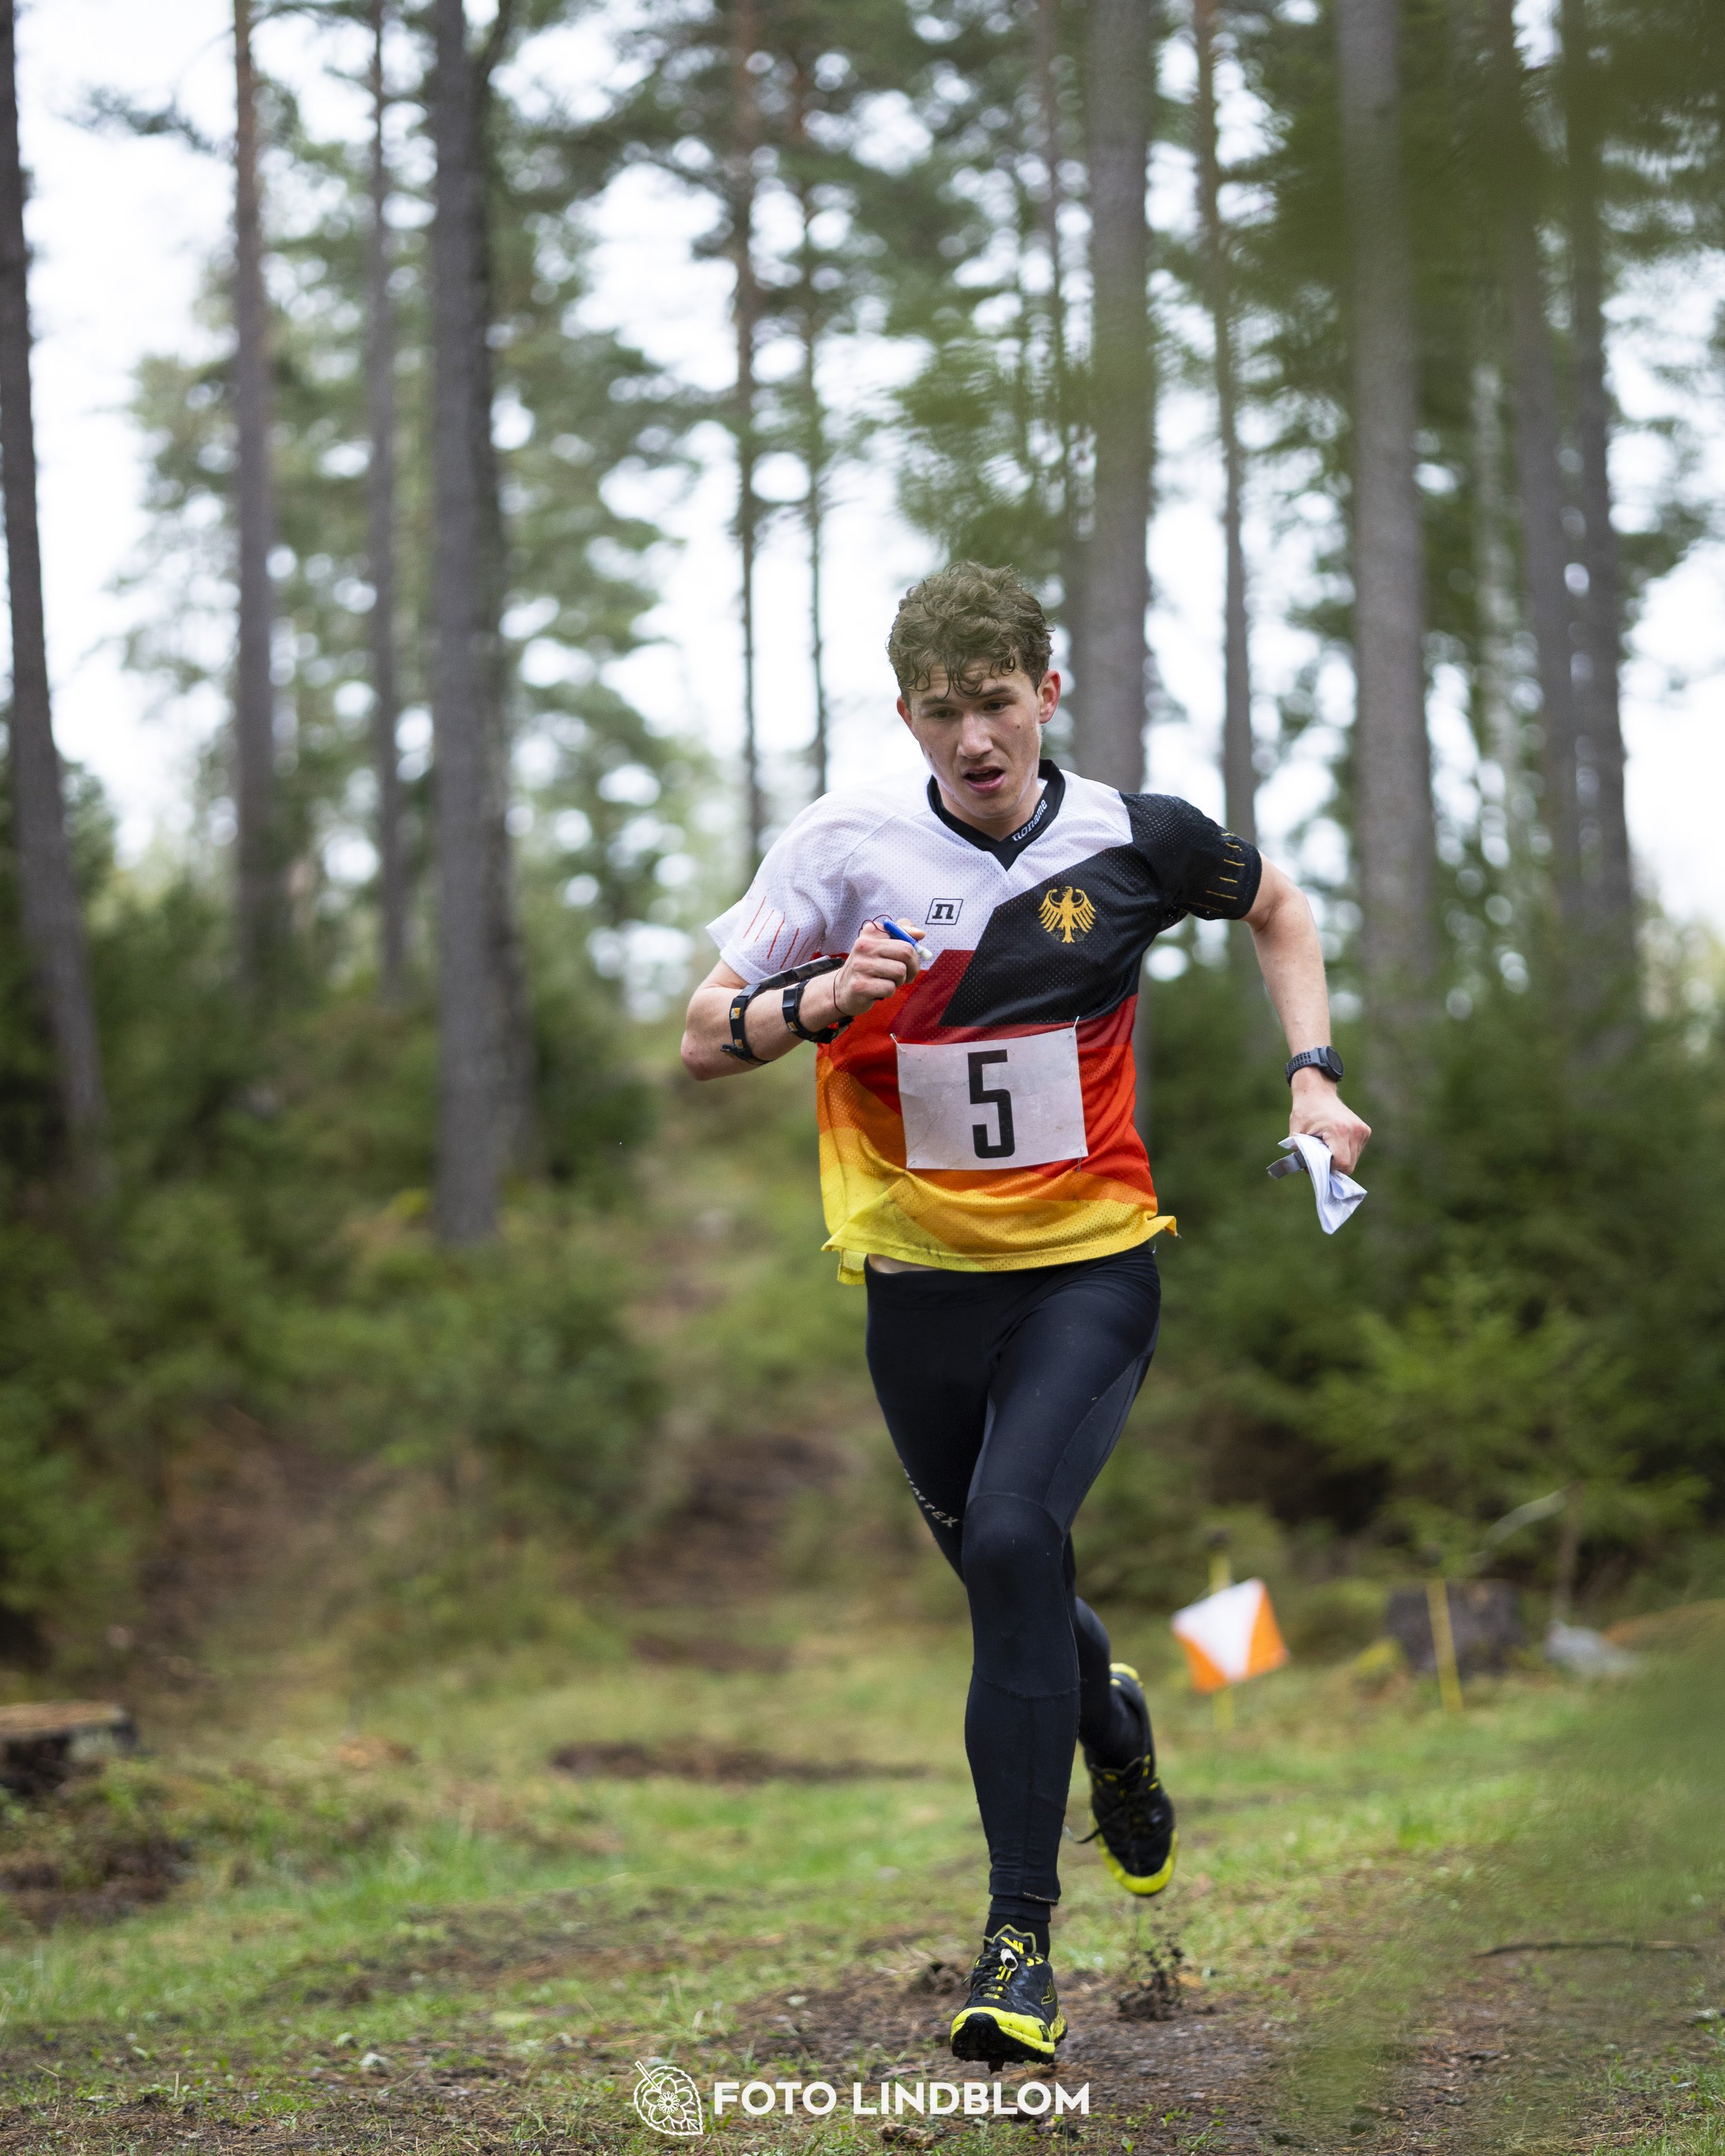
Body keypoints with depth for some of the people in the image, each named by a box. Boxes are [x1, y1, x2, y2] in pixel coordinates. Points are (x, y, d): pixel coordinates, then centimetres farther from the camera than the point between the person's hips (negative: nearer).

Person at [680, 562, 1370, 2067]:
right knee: (999, 1574, 14)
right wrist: (813, 999, -26)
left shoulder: (1134, 839, -6)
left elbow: (1275, 908, 16)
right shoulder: (842, 845, -8)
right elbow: (703, 1047, -6)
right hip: (918, 1273, 2)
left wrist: (1312, 1074, 3)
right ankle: (1112, 1726, 51)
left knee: (1013, 1540, -23)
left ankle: (1022, 1938, -16)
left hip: (1089, 1263, -2)